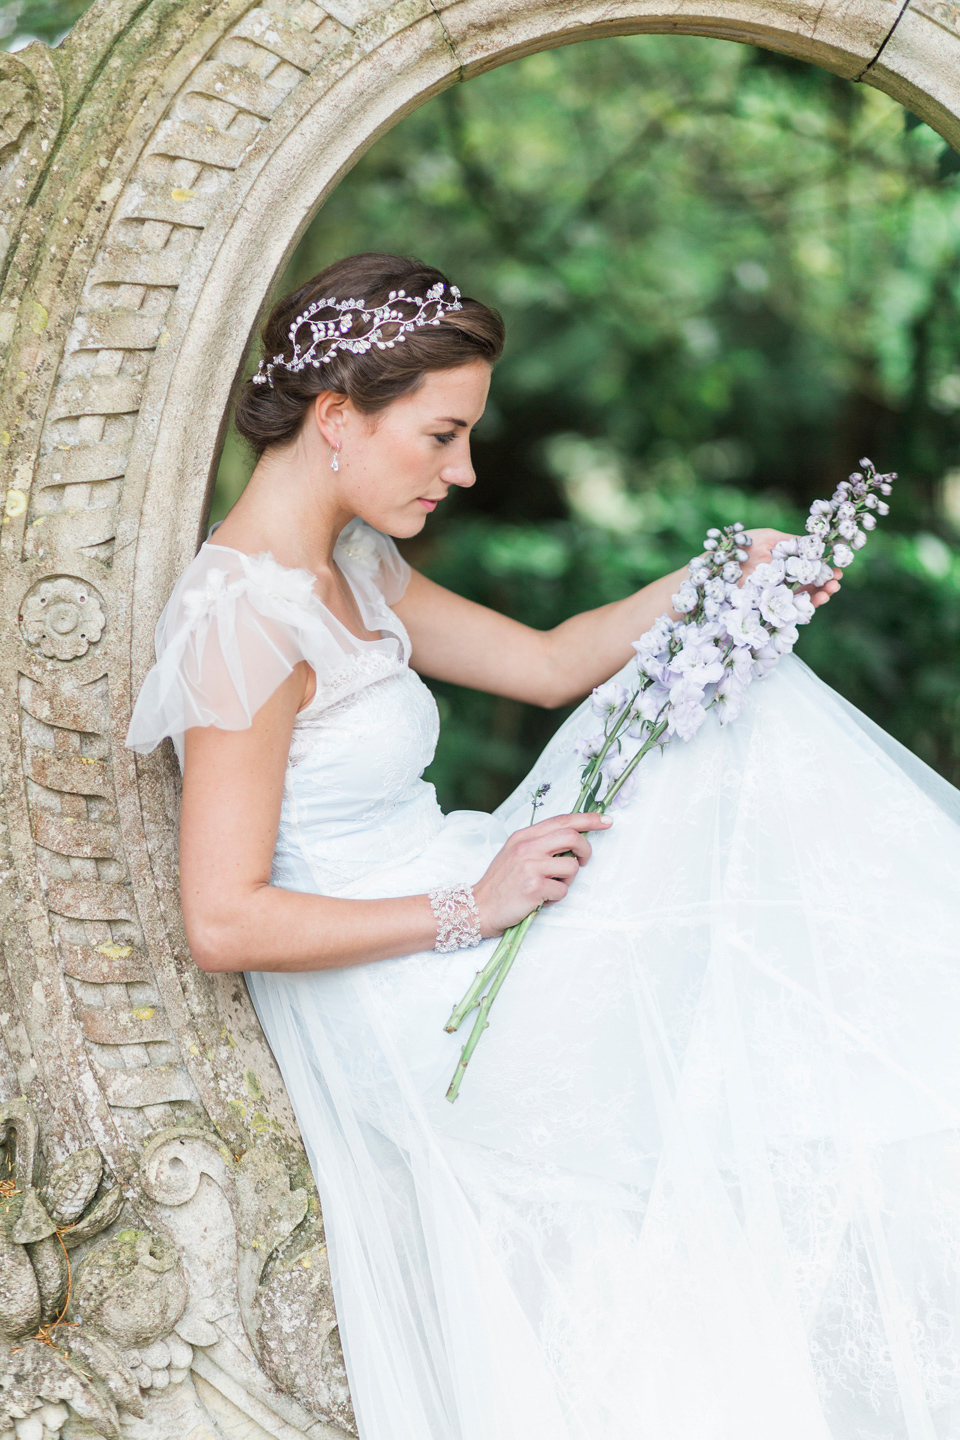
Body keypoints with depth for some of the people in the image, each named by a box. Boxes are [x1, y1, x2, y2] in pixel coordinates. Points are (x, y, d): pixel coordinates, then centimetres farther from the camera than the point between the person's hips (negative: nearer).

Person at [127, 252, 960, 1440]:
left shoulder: (348, 567, 8)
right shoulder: (245, 619, -23)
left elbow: (547, 663, 16)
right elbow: (224, 921, -26)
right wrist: (469, 910, -23)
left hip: (448, 912, 10)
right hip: (395, 1007, -10)